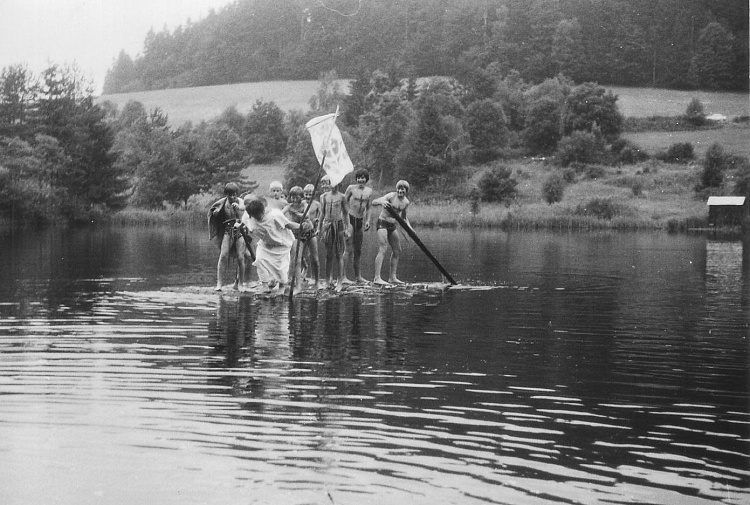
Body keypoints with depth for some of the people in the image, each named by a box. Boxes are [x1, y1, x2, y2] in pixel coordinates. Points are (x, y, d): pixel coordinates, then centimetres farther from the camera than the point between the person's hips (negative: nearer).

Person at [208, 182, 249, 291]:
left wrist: (238, 207, -56)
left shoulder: (239, 201, -8)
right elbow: (213, 212, 15)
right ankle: (219, 282, -11)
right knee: (223, 255, -13)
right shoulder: (222, 203, -1)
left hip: (240, 231, -1)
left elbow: (243, 207, -33)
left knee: (240, 257, -7)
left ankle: (241, 283, 9)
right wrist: (216, 212, -10)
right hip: (227, 232, 1)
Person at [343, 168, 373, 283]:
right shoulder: (351, 188, -5)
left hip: (360, 221, 5)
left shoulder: (369, 191, 9)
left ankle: (358, 276, 17)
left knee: (358, 250, 10)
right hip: (350, 219, -5)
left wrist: (367, 221, 9)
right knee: (349, 249, -12)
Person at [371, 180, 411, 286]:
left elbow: (403, 217, 20)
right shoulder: (391, 196, -15)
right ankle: (377, 278, -23)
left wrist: (409, 227, 6)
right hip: (382, 223, -8)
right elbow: (374, 202, -25)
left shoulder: (406, 202, 5)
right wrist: (382, 202, -46)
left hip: (393, 226, 8)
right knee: (382, 250, -18)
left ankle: (392, 277, 18)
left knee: (397, 251, 10)